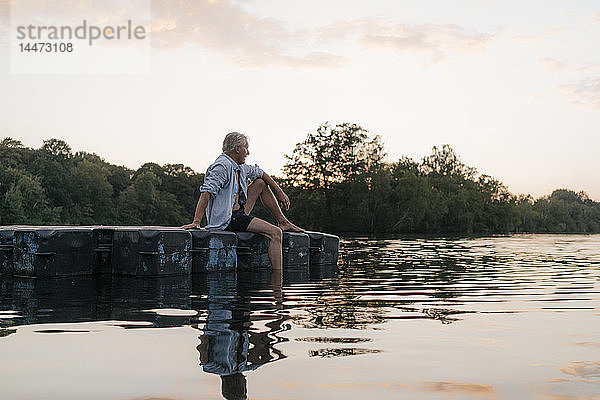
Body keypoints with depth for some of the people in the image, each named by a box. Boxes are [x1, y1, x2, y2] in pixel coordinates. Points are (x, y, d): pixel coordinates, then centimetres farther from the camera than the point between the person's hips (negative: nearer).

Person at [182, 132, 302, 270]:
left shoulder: (240, 167, 12)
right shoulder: (222, 166, -18)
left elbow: (260, 173, 27)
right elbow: (206, 192, -28)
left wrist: (280, 193, 21)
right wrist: (196, 222, -36)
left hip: (239, 213, 10)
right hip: (227, 220, -10)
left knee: (260, 183, 16)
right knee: (275, 234, -16)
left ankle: (282, 222, 21)